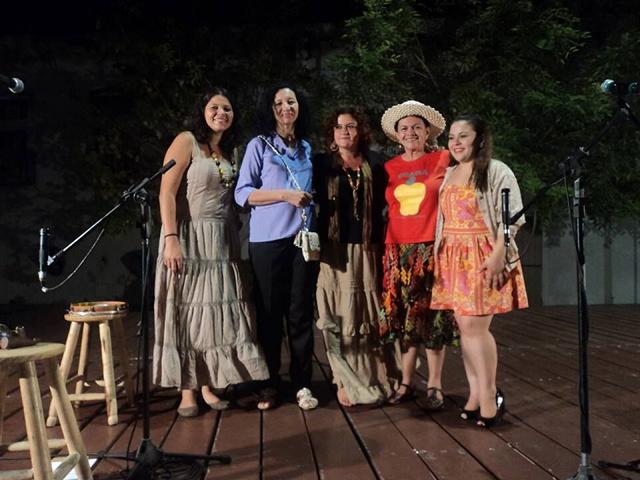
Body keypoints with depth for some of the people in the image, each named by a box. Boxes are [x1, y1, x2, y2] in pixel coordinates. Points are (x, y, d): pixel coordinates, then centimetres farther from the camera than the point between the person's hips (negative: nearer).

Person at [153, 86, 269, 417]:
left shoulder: (230, 151, 13)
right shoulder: (186, 142, -6)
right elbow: (166, 193, -13)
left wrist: (235, 237, 8)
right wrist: (170, 239, -21)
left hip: (222, 240, 6)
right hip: (189, 236, -6)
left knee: (217, 310, 7)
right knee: (186, 311, 0)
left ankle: (209, 385, 17)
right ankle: (187, 390, 8)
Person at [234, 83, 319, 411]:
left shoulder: (307, 149, 16)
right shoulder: (259, 145, 3)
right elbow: (242, 193, -5)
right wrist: (285, 195, -13)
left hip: (304, 239, 3)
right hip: (267, 240, -3)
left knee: (301, 313, 3)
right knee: (269, 312, 3)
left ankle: (302, 384, 11)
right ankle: (270, 383, 14)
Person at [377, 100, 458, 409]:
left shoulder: (442, 159, 2)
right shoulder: (389, 168, 11)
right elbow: (386, 209, 15)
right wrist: (384, 247, 9)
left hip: (432, 248, -3)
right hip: (398, 250, 3)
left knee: (431, 317, 1)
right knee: (403, 318, 6)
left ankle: (434, 386, 10)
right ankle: (406, 383, 15)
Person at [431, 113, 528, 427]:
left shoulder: (497, 171, -3)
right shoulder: (448, 175, 17)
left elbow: (510, 218, -10)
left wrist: (498, 254, -19)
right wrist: (439, 256, 14)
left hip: (483, 256, -6)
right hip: (453, 257, 6)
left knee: (475, 325, -10)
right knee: (464, 327, 6)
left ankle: (489, 396, 2)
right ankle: (476, 394, 13)